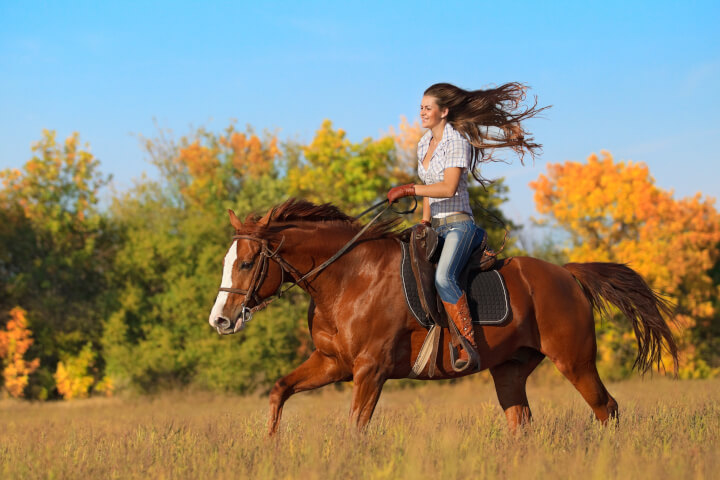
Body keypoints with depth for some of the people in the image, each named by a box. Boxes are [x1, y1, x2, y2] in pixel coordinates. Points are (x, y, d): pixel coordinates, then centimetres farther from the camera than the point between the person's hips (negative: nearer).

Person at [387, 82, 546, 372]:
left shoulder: (457, 141, -10)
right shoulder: (424, 144, 15)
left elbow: (448, 187, -21)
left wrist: (408, 190, -20)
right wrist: (424, 223, 12)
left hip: (458, 224, -11)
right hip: (435, 227, 11)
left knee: (443, 277, -31)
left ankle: (470, 347, -36)